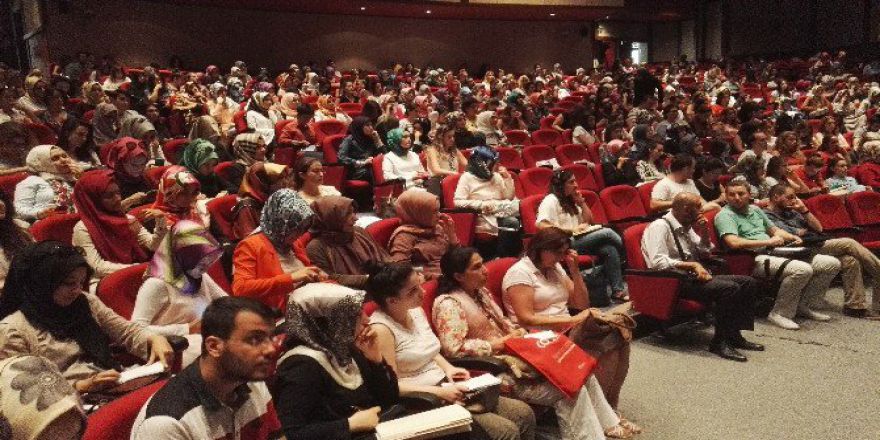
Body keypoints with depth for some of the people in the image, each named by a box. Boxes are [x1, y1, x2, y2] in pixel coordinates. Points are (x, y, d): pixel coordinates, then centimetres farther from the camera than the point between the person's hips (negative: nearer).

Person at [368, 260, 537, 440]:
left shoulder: (416, 311, 7)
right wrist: (439, 392, -21)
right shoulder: (381, 329, -19)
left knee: (524, 413, -2)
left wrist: (448, 368, 2)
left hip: (445, 387, 8)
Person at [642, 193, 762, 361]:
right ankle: (720, 342, -17)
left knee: (748, 282, -1)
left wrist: (704, 233, 9)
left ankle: (734, 335, 1)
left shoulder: (687, 227, 16)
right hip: (674, 280, -9)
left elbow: (705, 254, 27)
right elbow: (658, 262, -23)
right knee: (729, 288, -27)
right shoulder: (660, 226, -11)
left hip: (694, 275, 9)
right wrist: (692, 265, -23)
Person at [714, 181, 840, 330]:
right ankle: (780, 313, -17)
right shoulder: (724, 215, -5)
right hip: (755, 260, -9)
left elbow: (774, 229, 32)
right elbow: (733, 242, -21)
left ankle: (801, 305, 8)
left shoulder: (755, 209, 22)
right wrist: (767, 241, -15)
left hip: (775, 253, 9)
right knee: (802, 269, -33)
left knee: (832, 263, 1)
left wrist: (793, 237, 11)